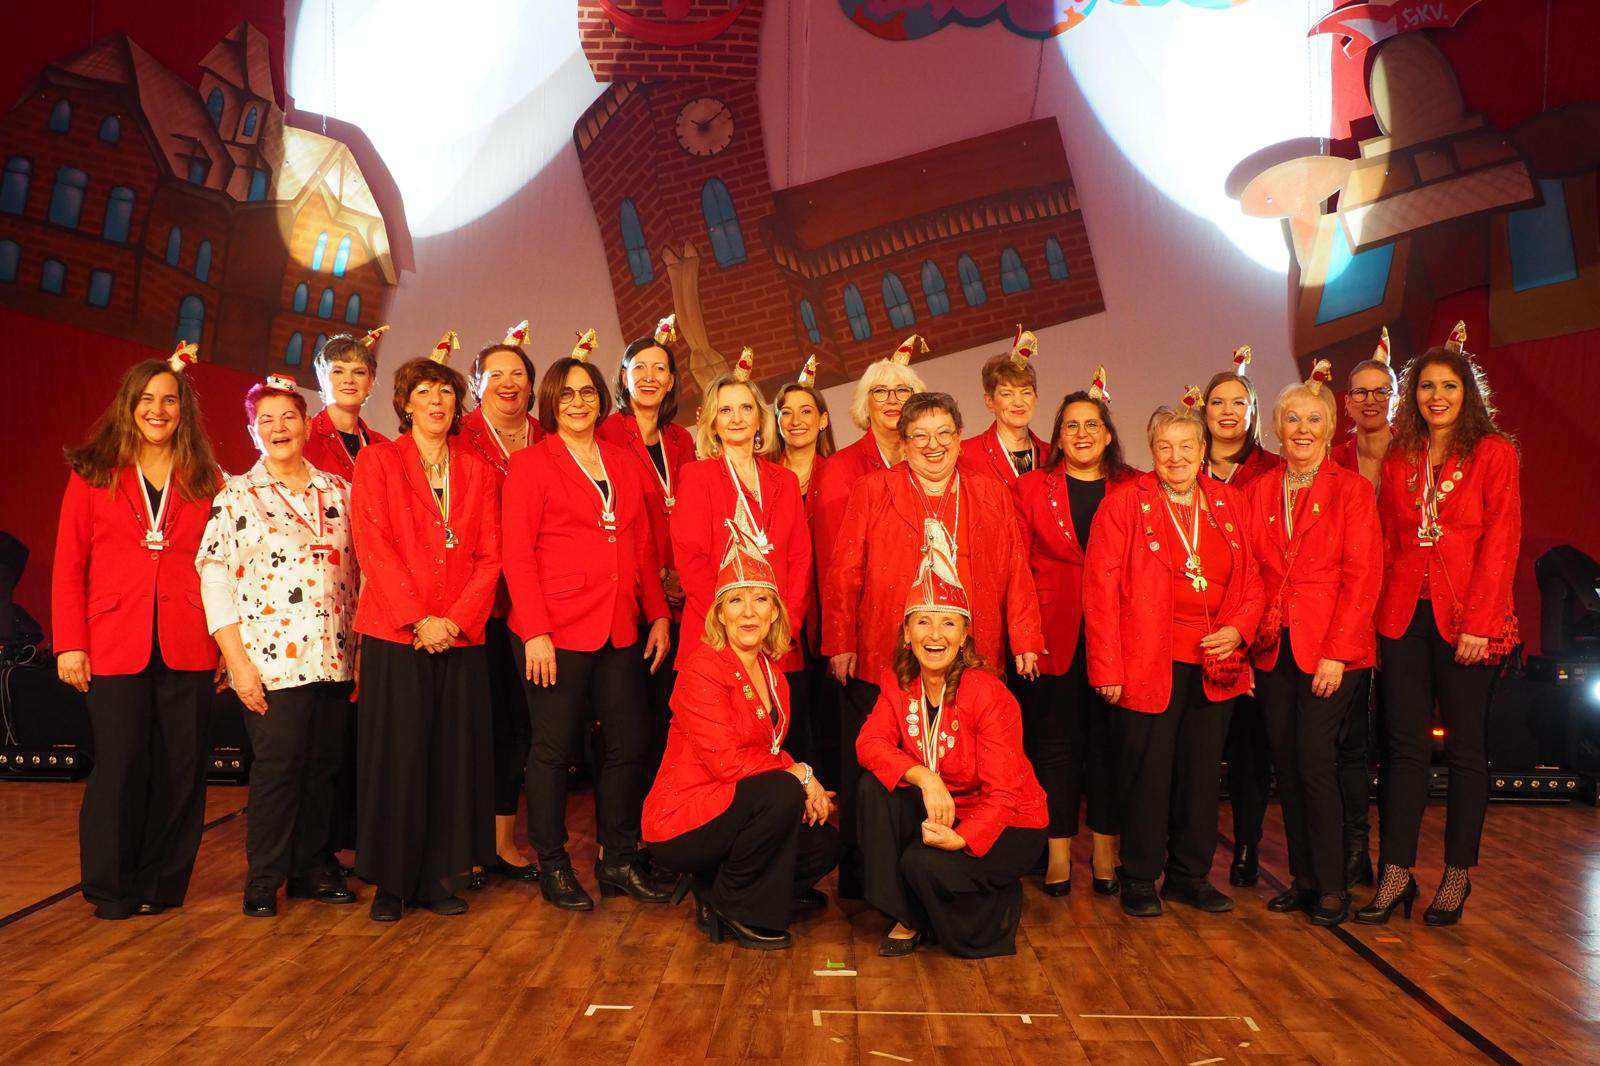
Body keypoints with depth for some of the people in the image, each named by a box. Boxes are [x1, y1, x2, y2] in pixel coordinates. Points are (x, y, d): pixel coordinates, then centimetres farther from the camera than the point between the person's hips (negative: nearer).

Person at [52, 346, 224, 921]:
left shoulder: (205, 480, 9)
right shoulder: (93, 473, 6)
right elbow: (68, 565, 3)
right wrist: (69, 643, -4)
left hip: (188, 649, 1)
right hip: (114, 647, -1)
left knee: (181, 767, 5)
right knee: (120, 766, 2)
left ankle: (162, 882, 21)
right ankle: (112, 887, 19)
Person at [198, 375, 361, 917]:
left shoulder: (338, 491, 11)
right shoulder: (235, 496, 1)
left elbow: (358, 571, 12)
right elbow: (213, 579, -3)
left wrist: (360, 647, 6)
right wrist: (238, 661, -10)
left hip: (334, 657, 4)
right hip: (272, 659, -3)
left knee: (324, 763, 9)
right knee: (277, 766, -2)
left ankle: (311, 865, 24)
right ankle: (264, 878, 14)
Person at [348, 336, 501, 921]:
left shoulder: (477, 470, 13)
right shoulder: (378, 460, 6)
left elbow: (489, 555, 6)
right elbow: (373, 545, -5)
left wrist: (456, 618, -9)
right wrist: (418, 618, -14)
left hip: (462, 634, 3)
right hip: (394, 632, -2)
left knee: (455, 756, 4)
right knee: (396, 756, 1)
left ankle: (439, 877, 16)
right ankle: (391, 880, 13)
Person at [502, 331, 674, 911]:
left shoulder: (622, 461, 14)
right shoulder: (531, 462, -1)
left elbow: (644, 546, 15)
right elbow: (517, 553, -7)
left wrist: (658, 614, 7)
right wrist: (535, 631, -15)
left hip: (621, 630, 5)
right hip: (556, 629, -5)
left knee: (629, 742, 8)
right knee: (554, 746, 4)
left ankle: (619, 861, 22)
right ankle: (553, 865, 18)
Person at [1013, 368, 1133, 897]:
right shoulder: (1031, 487, 6)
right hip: (1053, 635, 0)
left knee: (1108, 737, 6)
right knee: (1055, 739, 4)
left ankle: (1106, 850, 19)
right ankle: (1057, 853, 15)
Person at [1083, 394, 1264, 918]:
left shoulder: (1228, 503, 11)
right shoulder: (1124, 503, -2)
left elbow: (1251, 579, 14)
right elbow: (1101, 589, -7)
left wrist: (1239, 628, -5)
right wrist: (1107, 668, -12)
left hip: (1215, 665, 4)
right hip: (1149, 662, -4)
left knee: (1202, 770, 10)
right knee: (1147, 771, 2)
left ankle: (1190, 874, 26)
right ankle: (1140, 880, 17)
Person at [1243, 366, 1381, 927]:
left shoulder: (1351, 489, -2)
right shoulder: (1258, 491, 10)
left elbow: (1362, 577, -8)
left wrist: (1336, 652, -14)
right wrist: (1251, 633, 0)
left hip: (1330, 649, -4)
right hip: (1273, 649, 4)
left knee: (1315, 764, -7)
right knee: (1286, 766, 7)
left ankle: (1332, 886, 8)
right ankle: (1303, 878, 20)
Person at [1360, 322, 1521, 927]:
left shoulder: (1494, 452, 0)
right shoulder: (1399, 459, 12)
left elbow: (1500, 542, -7)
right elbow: (1387, 543, 12)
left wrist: (1478, 623, -13)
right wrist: (1378, 616, 3)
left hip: (1467, 620, -3)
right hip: (1403, 616, 4)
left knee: (1465, 747, 6)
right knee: (1404, 746, 5)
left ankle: (1457, 875, 17)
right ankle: (1396, 874, 10)